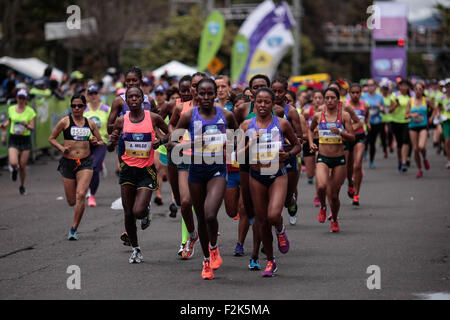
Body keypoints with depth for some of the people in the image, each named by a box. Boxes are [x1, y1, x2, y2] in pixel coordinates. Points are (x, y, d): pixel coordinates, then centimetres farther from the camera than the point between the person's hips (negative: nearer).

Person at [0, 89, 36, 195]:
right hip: (13, 139, 1)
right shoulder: (11, 109, 2)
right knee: (13, 163, -17)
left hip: (25, 140, -1)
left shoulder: (30, 111, -6)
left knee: (22, 165, 2)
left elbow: (32, 128, -9)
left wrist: (26, 125, -30)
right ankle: (14, 170, 23)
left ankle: (22, 186, 25)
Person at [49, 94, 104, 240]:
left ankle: (74, 229, -9)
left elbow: (101, 142, 19)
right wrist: (61, 147, -9)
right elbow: (51, 138, 8)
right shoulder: (65, 121, 1)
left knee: (80, 195, -18)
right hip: (68, 162, 0)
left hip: (85, 162, 0)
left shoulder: (90, 123, 8)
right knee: (71, 201, 2)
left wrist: (95, 142, -4)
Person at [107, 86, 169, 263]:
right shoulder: (121, 121, 0)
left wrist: (161, 140, -9)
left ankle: (146, 212, 23)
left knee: (138, 212, -15)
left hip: (147, 170, -2)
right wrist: (112, 142, -17)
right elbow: (110, 148, 6)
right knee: (128, 214, 4)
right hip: (128, 169, 2)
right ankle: (135, 249, 23)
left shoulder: (153, 118, -3)